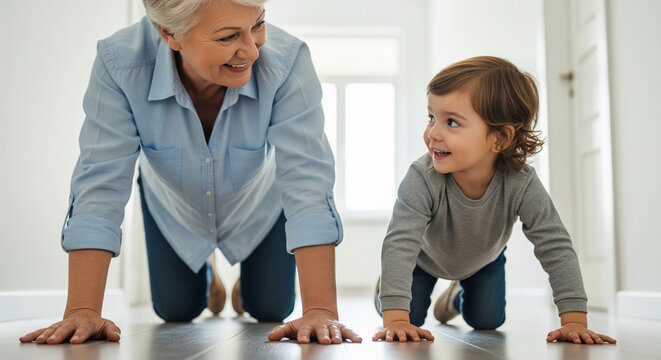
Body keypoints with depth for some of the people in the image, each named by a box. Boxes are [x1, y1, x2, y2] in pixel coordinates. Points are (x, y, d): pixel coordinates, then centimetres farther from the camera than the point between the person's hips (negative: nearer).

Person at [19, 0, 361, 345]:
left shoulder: (287, 61, -40)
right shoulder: (119, 64, -37)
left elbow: (306, 181, -42)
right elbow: (100, 184, -36)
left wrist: (320, 310, -48)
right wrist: (82, 311, -41)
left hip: (258, 206, 0)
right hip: (173, 207, 1)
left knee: (272, 310, 9)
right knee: (176, 311, 13)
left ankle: (248, 281, 48)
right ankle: (206, 277, 51)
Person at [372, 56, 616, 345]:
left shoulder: (521, 185, -39)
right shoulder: (422, 180, -44)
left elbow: (556, 247, -35)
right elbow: (399, 244, -47)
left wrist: (574, 321, -40)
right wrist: (396, 319, -54)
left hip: (483, 259, 2)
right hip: (426, 256, -2)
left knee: (487, 321, 9)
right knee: (411, 317, -4)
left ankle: (459, 294, 43)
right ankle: (386, 288, 31)